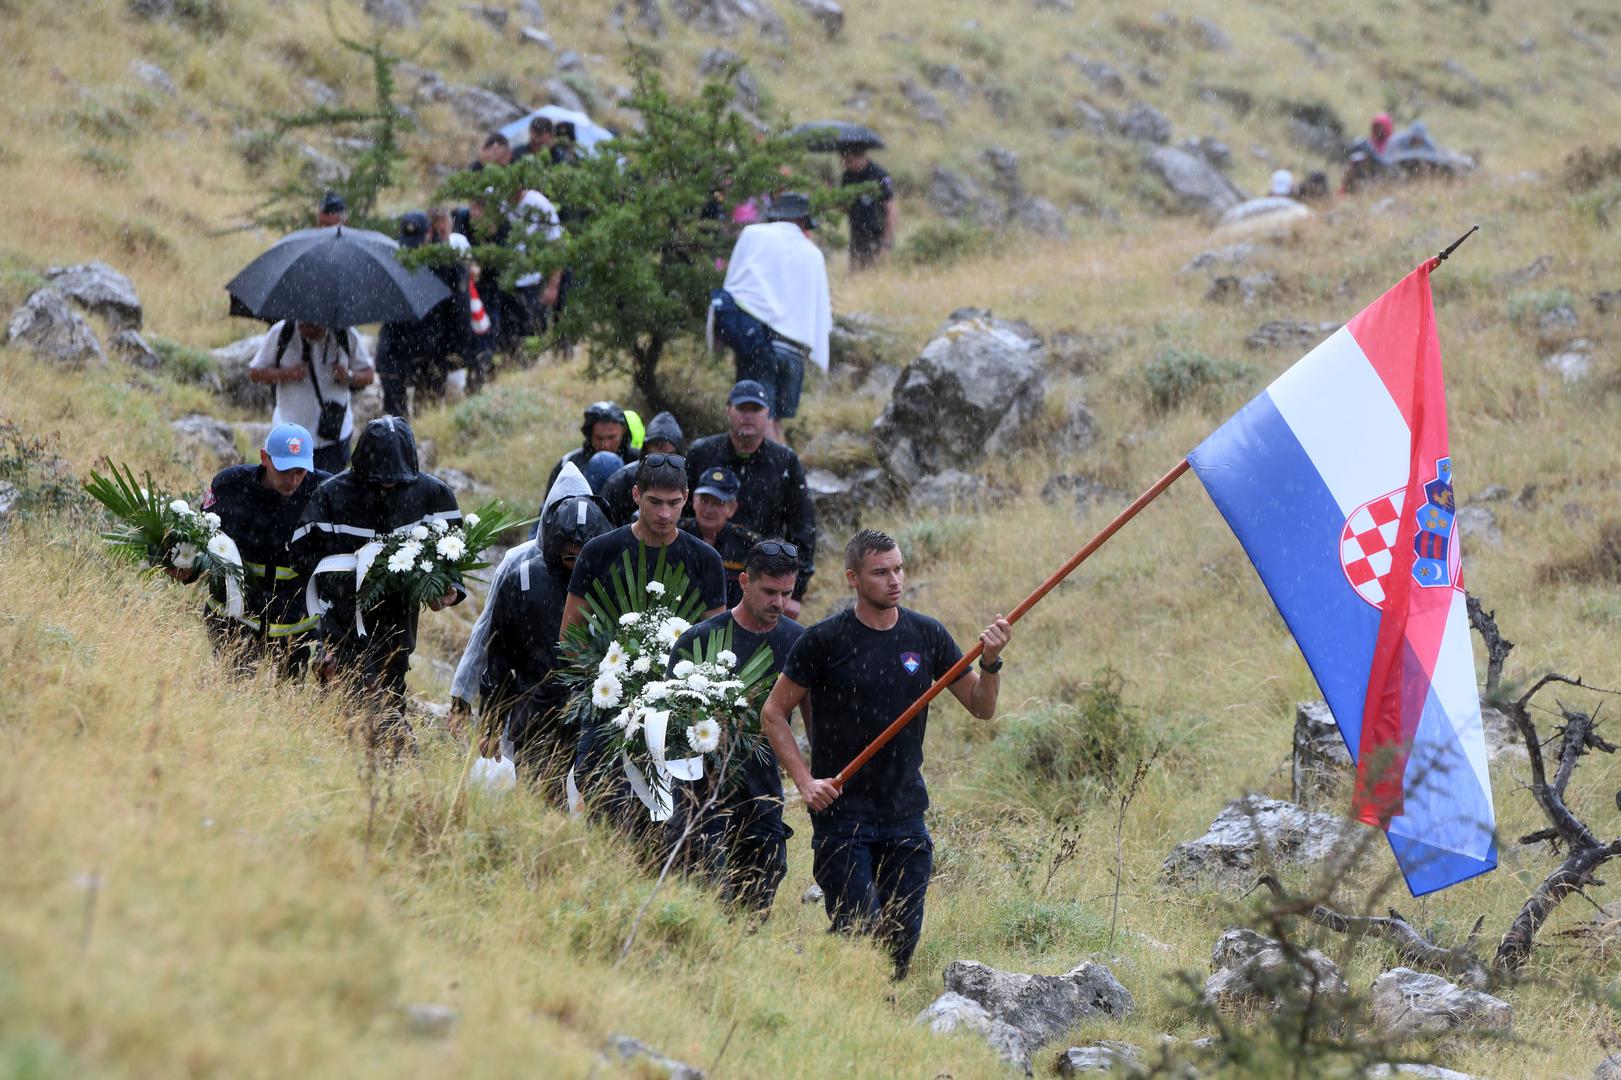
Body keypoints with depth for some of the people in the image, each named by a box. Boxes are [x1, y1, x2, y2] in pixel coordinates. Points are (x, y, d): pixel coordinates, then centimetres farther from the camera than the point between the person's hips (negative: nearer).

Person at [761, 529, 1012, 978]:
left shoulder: (926, 636, 5)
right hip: (842, 813, -4)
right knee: (859, 934, -11)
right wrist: (805, 780, -9)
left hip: (905, 815, 4)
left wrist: (990, 663, -9)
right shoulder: (825, 640, -6)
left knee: (902, 938, 4)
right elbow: (773, 714, 1)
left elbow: (982, 708, 10)